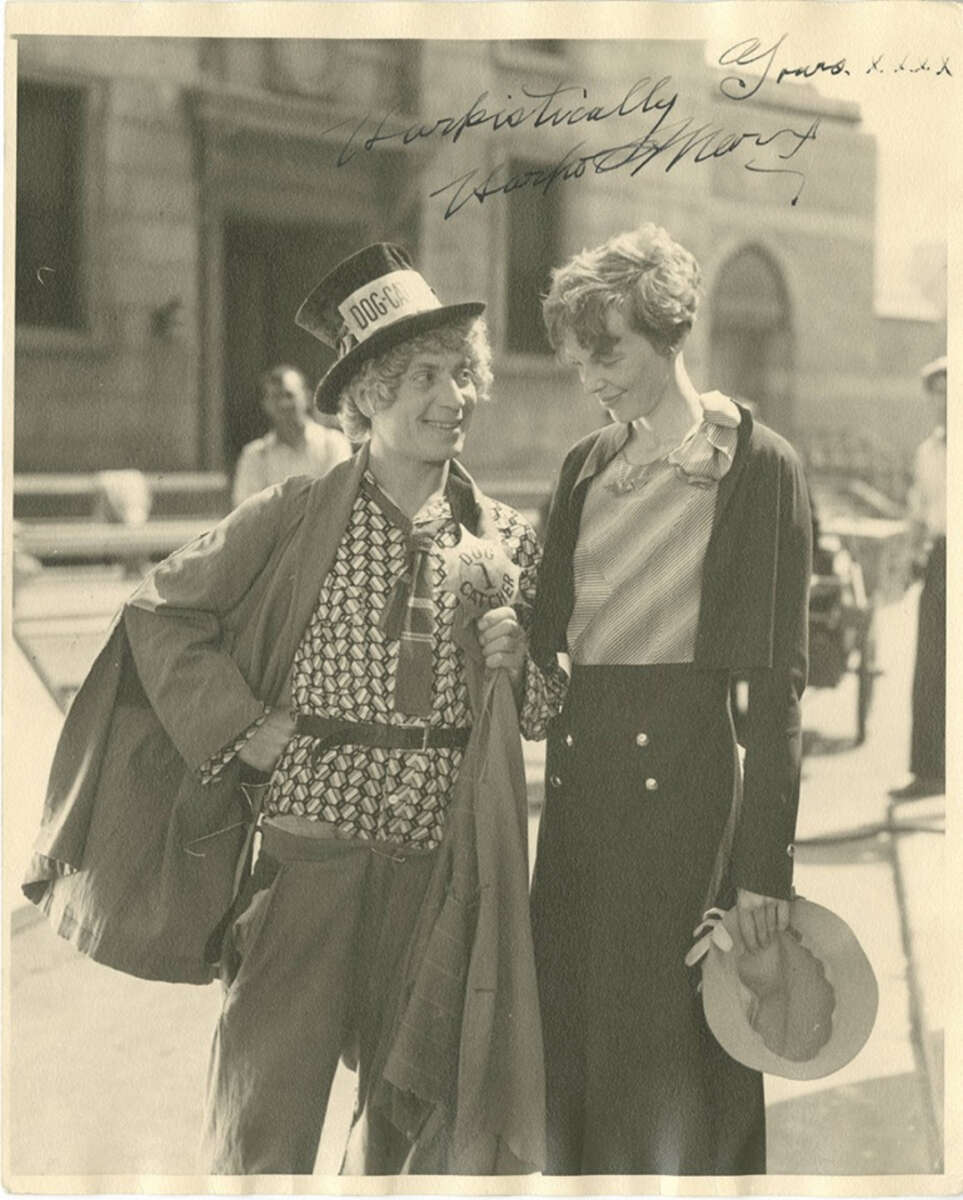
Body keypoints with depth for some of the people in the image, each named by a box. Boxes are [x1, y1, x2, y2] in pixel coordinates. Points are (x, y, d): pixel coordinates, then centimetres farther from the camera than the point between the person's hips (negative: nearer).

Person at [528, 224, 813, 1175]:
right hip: (579, 770, 6)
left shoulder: (757, 466, -5)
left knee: (669, 1054, 2)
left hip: (685, 770, -6)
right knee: (569, 1051, 12)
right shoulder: (587, 465, 13)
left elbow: (777, 678, -8)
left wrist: (764, 865, -12)